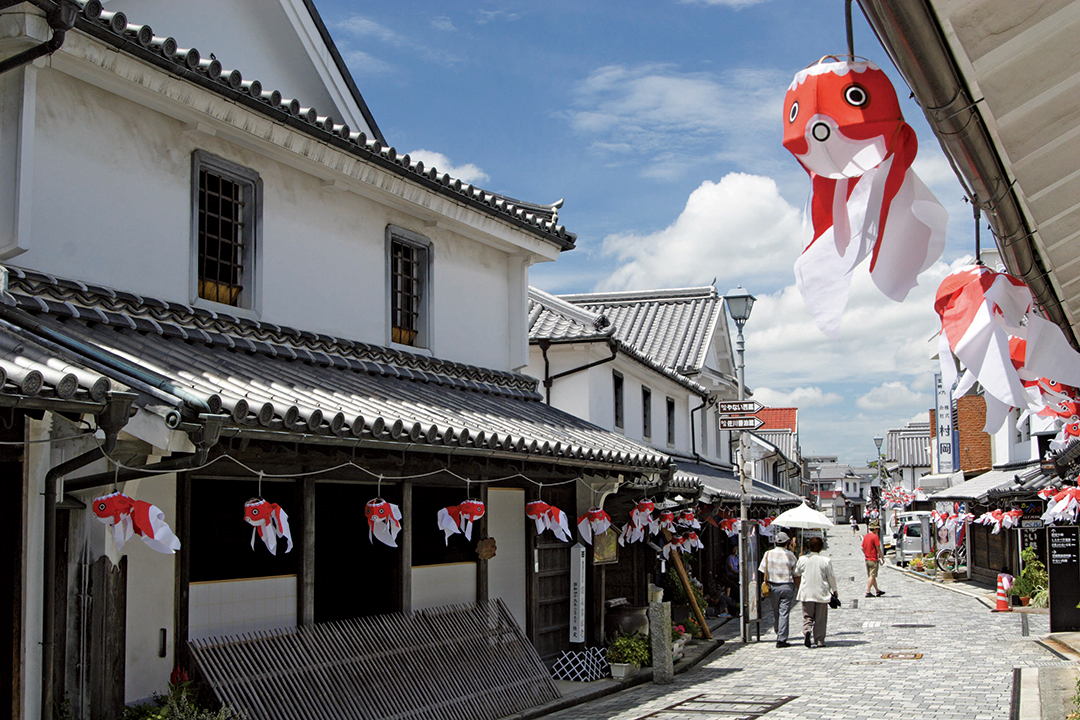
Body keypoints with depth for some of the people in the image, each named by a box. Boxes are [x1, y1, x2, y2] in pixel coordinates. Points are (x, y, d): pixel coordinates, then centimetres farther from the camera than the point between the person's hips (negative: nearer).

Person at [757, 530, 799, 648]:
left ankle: (779, 636, 25)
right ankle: (782, 639, -6)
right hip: (787, 586, -2)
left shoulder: (768, 554, 1)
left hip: (773, 586, 2)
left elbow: (765, 573, 2)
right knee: (784, 613, -3)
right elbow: (796, 575, -2)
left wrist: (766, 586, 11)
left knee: (775, 613, 14)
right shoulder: (790, 555, -5)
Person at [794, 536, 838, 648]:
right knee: (820, 618, 8)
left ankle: (807, 630, -19)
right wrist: (834, 590, 14)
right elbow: (831, 577, -1)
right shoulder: (826, 561, -7)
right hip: (821, 593, -1)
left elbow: (796, 573, 12)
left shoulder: (802, 559, -2)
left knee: (807, 616, 8)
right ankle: (819, 641, 7)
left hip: (806, 593, 1)